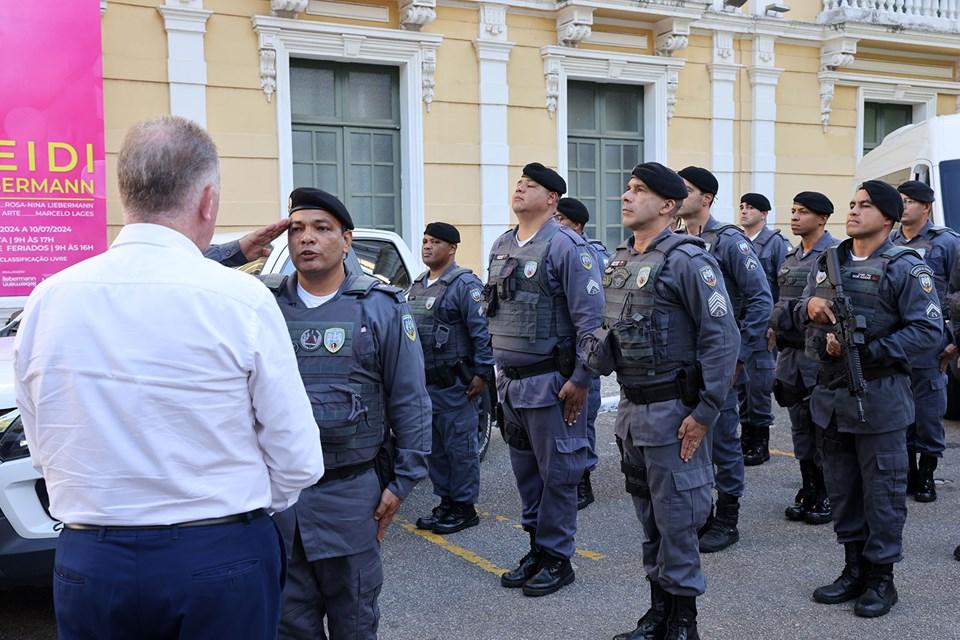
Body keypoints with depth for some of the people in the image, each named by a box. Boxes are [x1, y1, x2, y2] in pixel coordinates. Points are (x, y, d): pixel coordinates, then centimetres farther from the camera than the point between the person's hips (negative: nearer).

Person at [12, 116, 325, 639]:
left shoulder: (47, 301, -4)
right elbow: (297, 462, -10)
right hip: (221, 559, -3)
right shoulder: (241, 300, -14)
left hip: (88, 562, 3)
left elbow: (44, 449, 6)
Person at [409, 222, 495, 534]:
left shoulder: (465, 284, -10)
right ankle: (446, 503, 26)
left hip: (453, 385, -8)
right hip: (423, 382, 9)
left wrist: (482, 373, -18)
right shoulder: (417, 286, 16)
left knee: (460, 446, -1)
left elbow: (483, 331, -15)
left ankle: (464, 508, 9)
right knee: (434, 447, 14)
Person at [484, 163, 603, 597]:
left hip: (549, 383, -7)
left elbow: (590, 317, -14)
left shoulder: (566, 246, -11)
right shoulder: (501, 247, 12)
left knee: (557, 474, 3)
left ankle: (556, 558, 15)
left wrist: (580, 380, -16)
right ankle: (536, 549, 28)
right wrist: (495, 369, 16)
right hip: (510, 382, 8)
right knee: (525, 472, 15)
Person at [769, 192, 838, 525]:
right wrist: (774, 325, 11)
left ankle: (829, 498, 10)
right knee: (801, 428, 12)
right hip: (791, 354, 7)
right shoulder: (790, 257, 15)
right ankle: (808, 493, 22)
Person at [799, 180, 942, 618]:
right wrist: (808, 307, -7)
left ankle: (881, 577, 16)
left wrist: (866, 351, -19)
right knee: (842, 490, 14)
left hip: (878, 397, -6)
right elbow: (800, 314, 18)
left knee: (882, 491, 3)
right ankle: (854, 570, 27)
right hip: (830, 393, 6)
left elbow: (929, 330, -14)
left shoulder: (905, 268, -7)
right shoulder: (826, 263, 12)